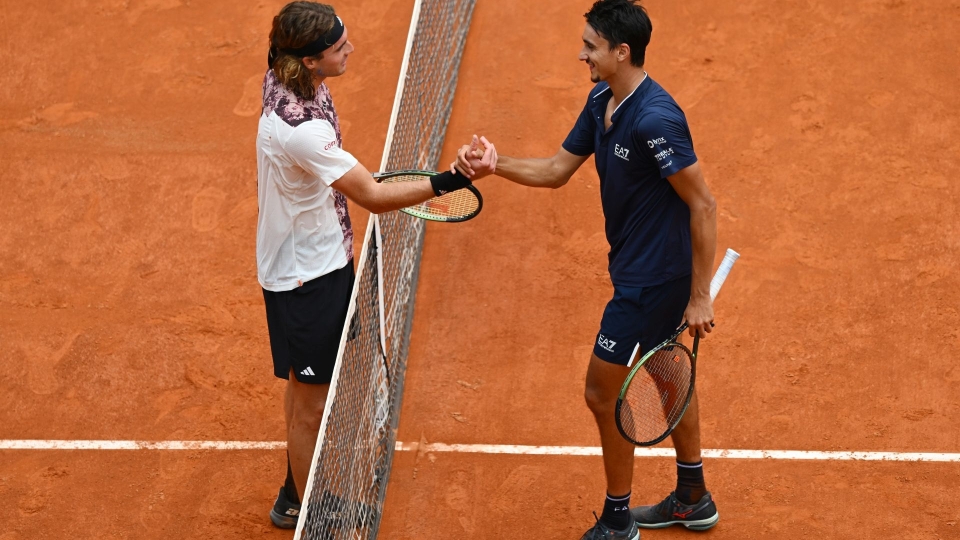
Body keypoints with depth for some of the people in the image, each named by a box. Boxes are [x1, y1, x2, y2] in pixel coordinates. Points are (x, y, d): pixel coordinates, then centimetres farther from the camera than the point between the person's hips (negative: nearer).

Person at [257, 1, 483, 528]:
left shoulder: (288, 81, -7)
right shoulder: (300, 129, -36)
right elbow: (374, 198, -32)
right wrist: (448, 182, -37)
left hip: (319, 260, 10)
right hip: (305, 277, -10)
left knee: (306, 386, 26)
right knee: (312, 403, 7)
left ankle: (295, 492, 44)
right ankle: (306, 513, 25)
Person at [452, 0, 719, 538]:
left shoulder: (655, 120, -29)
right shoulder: (601, 101, 0)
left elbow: (703, 205, -26)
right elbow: (558, 170, 10)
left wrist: (699, 296, -21)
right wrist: (496, 164, -7)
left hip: (650, 280, -10)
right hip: (638, 267, 10)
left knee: (603, 392, 2)